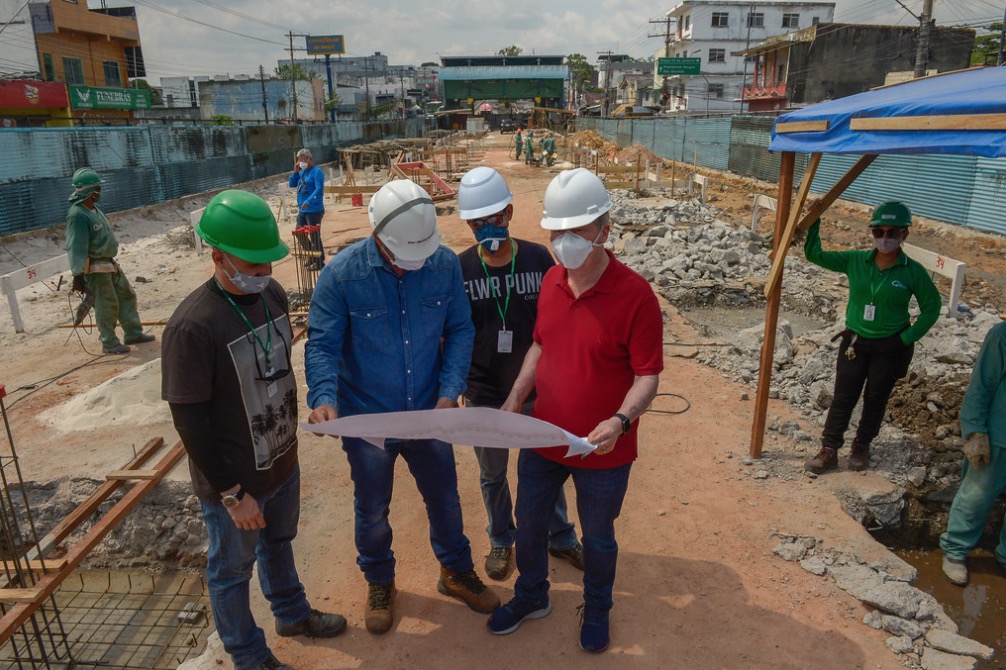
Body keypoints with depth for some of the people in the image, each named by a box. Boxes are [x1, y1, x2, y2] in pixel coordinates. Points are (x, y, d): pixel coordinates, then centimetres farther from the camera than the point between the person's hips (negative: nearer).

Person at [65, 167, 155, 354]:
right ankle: (109, 343, 12)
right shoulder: (77, 215, -20)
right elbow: (76, 248, -22)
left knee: (127, 296, 14)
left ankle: (133, 334, 25)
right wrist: (78, 275, -23)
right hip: (95, 267, -9)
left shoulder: (93, 208, 9)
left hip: (110, 263, 10)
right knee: (107, 304, -1)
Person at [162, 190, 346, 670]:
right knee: (232, 570, 18)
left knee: (278, 542, 29)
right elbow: (191, 422, -22)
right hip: (233, 482, -6)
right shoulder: (192, 326, -27)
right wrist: (232, 494, -17)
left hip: (282, 463, 7)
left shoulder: (272, 293, -6)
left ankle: (291, 612, 54)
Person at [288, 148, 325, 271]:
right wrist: (295, 172, 4)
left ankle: (319, 262, 7)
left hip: (314, 210, -9)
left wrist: (309, 201, -30)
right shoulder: (302, 172, 12)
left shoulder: (317, 172, -12)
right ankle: (311, 257, 28)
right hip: (302, 210, 9)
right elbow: (292, 185, 17)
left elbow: (319, 189, -22)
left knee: (314, 236, -3)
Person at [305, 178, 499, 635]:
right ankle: (379, 583, 47)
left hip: (429, 414, 2)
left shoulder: (445, 264, -12)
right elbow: (322, 345, -17)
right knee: (372, 510, 19)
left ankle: (456, 572, 48)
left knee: (444, 499, 20)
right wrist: (323, 398, -34)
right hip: (367, 419, -1)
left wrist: (450, 392, -16)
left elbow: (459, 331, -5)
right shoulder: (341, 274, -19)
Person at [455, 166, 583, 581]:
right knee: (492, 475, 19)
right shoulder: (459, 268, -11)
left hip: (537, 390, 0)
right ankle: (502, 540, 43)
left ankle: (560, 536, 43)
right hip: (484, 396, 0)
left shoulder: (538, 258, -10)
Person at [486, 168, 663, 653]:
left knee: (598, 538, 18)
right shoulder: (551, 280, -2)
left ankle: (597, 610, 47)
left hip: (602, 451, -5)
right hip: (543, 439, 5)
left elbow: (648, 375, -17)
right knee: (529, 522, 22)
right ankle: (531, 596, 49)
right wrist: (515, 400, 1)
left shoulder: (635, 294, -21)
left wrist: (620, 421, -34)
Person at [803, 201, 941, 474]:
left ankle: (862, 446, 33)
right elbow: (814, 254, -5)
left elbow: (932, 307, -1)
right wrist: (814, 221, -18)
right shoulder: (855, 261, -6)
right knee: (843, 398, 4)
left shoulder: (913, 271, -11)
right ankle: (829, 450, 14)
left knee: (875, 400, 13)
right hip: (854, 342, 1)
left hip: (890, 348, -1)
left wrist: (907, 339, -9)